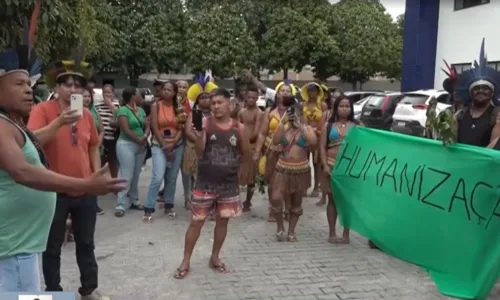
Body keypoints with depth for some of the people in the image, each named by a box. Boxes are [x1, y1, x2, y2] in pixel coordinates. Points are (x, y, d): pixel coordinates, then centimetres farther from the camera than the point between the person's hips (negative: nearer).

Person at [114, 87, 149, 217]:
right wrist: (138, 139, -12)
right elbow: (125, 129, -17)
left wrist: (145, 137, -12)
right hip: (126, 145, -7)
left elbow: (147, 126, 7)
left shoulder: (141, 110, 13)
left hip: (141, 146, 7)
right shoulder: (123, 110, -9)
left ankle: (134, 201, 20)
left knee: (136, 176, 11)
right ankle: (121, 205, -6)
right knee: (127, 176, -10)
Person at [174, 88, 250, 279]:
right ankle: (186, 261, 18)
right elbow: (199, 152, -14)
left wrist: (242, 135, -6)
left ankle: (215, 258, 32)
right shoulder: (206, 123, -6)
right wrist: (199, 135, -30)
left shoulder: (238, 127, 0)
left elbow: (246, 154, 6)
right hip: (206, 182, -2)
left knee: (222, 221, 14)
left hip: (229, 184, 3)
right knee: (196, 221, 4)